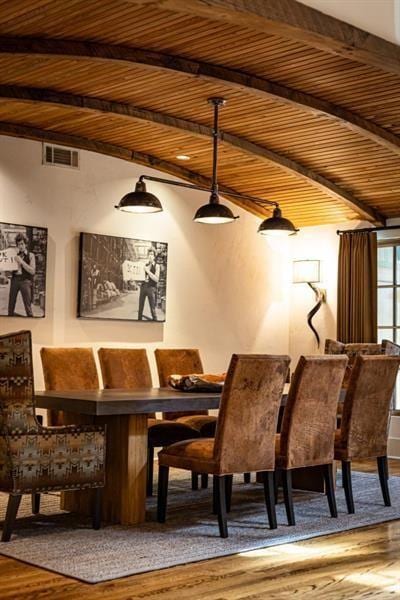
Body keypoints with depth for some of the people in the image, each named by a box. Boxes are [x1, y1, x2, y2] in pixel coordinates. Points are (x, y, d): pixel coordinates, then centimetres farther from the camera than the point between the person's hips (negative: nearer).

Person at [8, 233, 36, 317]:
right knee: (11, 304, 5)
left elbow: (32, 271, -8)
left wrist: (21, 261, -13)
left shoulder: (30, 255, 3)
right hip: (14, 279, 4)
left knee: (28, 306, -5)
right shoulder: (15, 255, 14)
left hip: (25, 280, -4)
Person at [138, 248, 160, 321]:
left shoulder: (156, 266, -1)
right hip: (143, 286, 4)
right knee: (140, 308, 6)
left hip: (151, 288, -4)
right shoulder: (145, 265, 12)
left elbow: (156, 279, -11)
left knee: (152, 309, -6)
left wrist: (148, 271, -16)